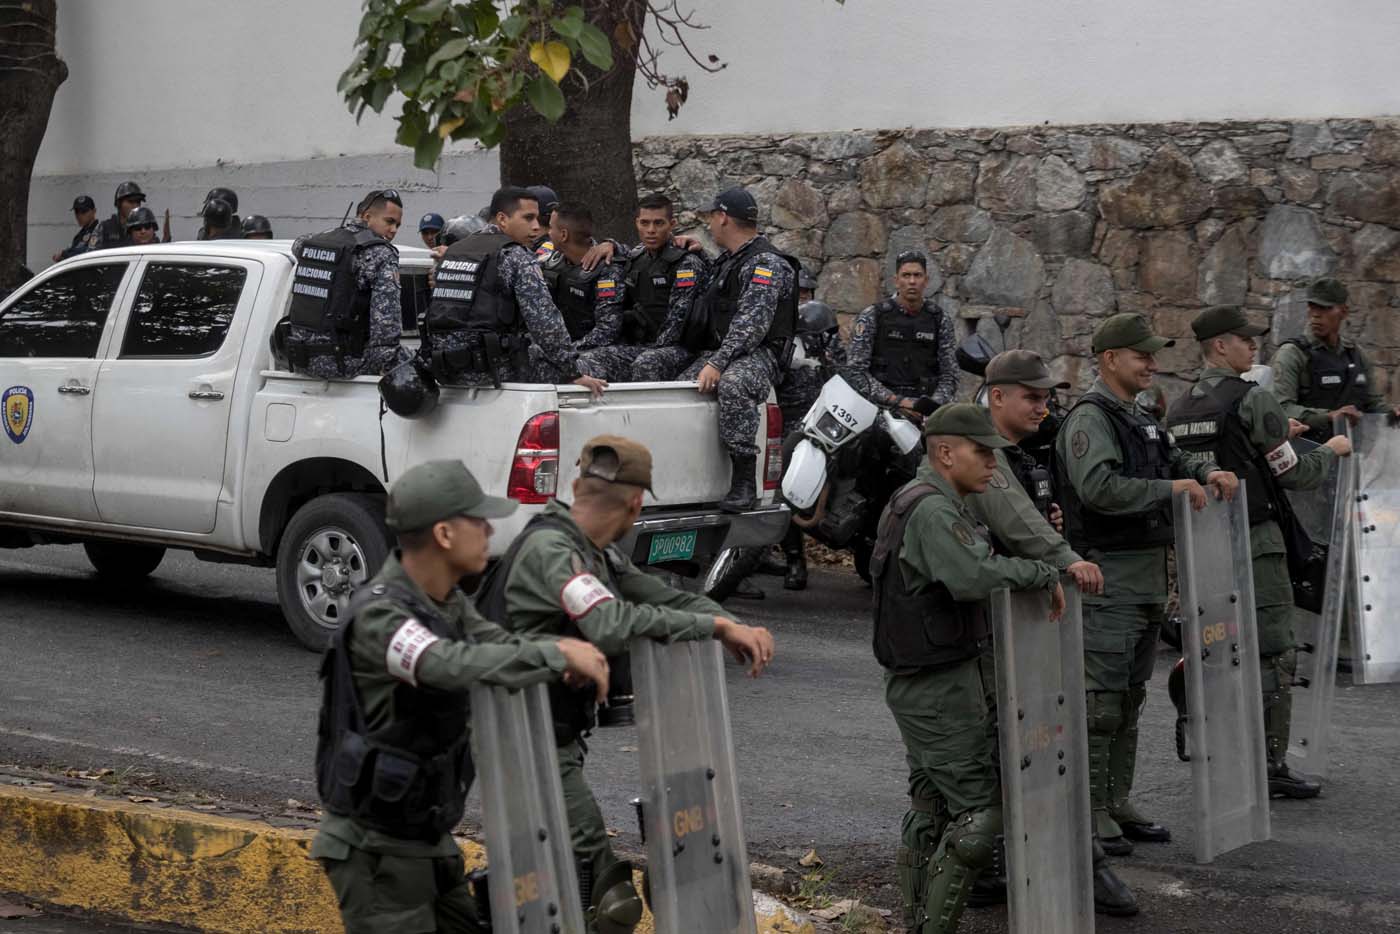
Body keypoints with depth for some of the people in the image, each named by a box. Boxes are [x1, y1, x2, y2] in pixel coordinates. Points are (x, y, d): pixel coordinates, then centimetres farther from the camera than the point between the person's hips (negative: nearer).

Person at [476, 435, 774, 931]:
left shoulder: (596, 552, 10)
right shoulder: (550, 550, -22)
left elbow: (663, 596, 9)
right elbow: (613, 624, -36)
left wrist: (736, 629, -10)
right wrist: (716, 624, -30)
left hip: (561, 738, 10)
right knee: (604, 890, -11)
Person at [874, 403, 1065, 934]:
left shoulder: (926, 502, 14)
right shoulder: (932, 510, -20)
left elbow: (962, 574, 19)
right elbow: (972, 577, -35)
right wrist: (1043, 573, -23)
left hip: (921, 684, 11)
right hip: (938, 688, -11)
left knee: (930, 808, 17)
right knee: (977, 813, -10)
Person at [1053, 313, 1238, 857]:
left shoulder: (1138, 418, 17)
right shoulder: (1089, 418, -13)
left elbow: (1173, 458, 27)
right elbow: (1100, 487, -26)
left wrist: (1207, 471, 5)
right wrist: (1172, 487, -22)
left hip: (1147, 576, 10)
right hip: (1108, 574, -10)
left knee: (1130, 697, 14)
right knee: (1101, 699, -8)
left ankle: (1119, 802, 22)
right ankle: (1090, 811, -3)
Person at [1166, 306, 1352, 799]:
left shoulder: (1179, 410, 10)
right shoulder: (1253, 401, -13)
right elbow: (1294, 474, -10)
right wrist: (1331, 450, 10)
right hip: (1255, 543, -8)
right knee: (1274, 655, -3)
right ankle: (1271, 765, -3)